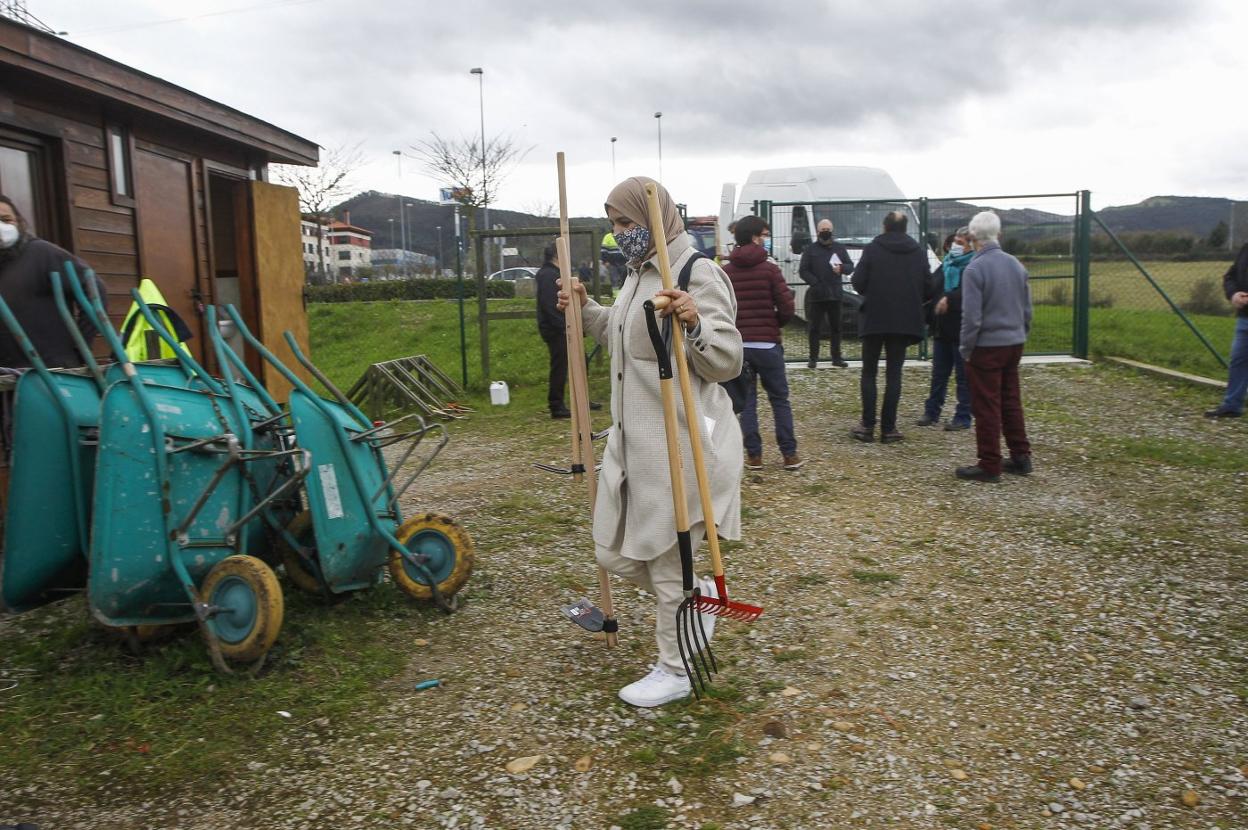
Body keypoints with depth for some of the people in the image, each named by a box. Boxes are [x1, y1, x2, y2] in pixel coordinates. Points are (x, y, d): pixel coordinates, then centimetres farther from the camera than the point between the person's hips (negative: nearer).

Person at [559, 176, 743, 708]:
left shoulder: (698, 274, -14)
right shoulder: (638, 274, 14)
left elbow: (728, 362, -18)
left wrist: (694, 324, -35)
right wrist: (587, 310, 23)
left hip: (681, 444, -9)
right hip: (634, 439, 9)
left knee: (668, 561, 5)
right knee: (614, 554, 15)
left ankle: (675, 671, 25)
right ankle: (696, 598, 38)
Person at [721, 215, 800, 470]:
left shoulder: (725, 272, 2)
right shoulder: (769, 269, -6)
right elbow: (787, 308, -10)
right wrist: (773, 325, 9)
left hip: (737, 345, 2)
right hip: (767, 344, -2)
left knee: (747, 401, 9)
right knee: (780, 399, 8)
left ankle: (754, 455, 8)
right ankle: (789, 454, 9)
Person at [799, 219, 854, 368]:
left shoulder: (840, 248, 13)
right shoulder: (810, 249, 3)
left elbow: (850, 266, 12)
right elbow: (803, 271, -1)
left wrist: (842, 268, -12)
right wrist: (815, 283, -15)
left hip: (835, 294, 3)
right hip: (817, 295, -3)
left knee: (836, 327, 8)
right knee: (815, 328, 0)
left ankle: (836, 357, 16)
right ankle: (813, 358, 7)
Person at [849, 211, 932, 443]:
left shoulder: (872, 250, -6)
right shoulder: (919, 252, 3)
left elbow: (858, 282, -9)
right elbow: (928, 289, 2)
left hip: (875, 319, -2)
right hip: (905, 321, 2)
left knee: (869, 372, 9)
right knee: (894, 374, 6)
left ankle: (868, 425, 4)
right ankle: (888, 428, 4)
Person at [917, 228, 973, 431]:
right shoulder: (945, 266, 13)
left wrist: (949, 299, -31)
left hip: (962, 329, -7)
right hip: (942, 328, 7)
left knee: (963, 375, 2)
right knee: (938, 373, 13)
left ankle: (963, 417, 10)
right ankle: (931, 411, 22)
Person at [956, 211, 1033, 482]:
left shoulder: (974, 269, -16)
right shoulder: (1016, 265, 5)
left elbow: (972, 317, -18)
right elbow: (1027, 309, 12)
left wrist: (965, 348, -7)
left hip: (987, 347, -7)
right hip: (1014, 343, 7)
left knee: (987, 407, 1)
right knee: (1011, 401, 18)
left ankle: (989, 465, 7)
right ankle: (1021, 457, 24)